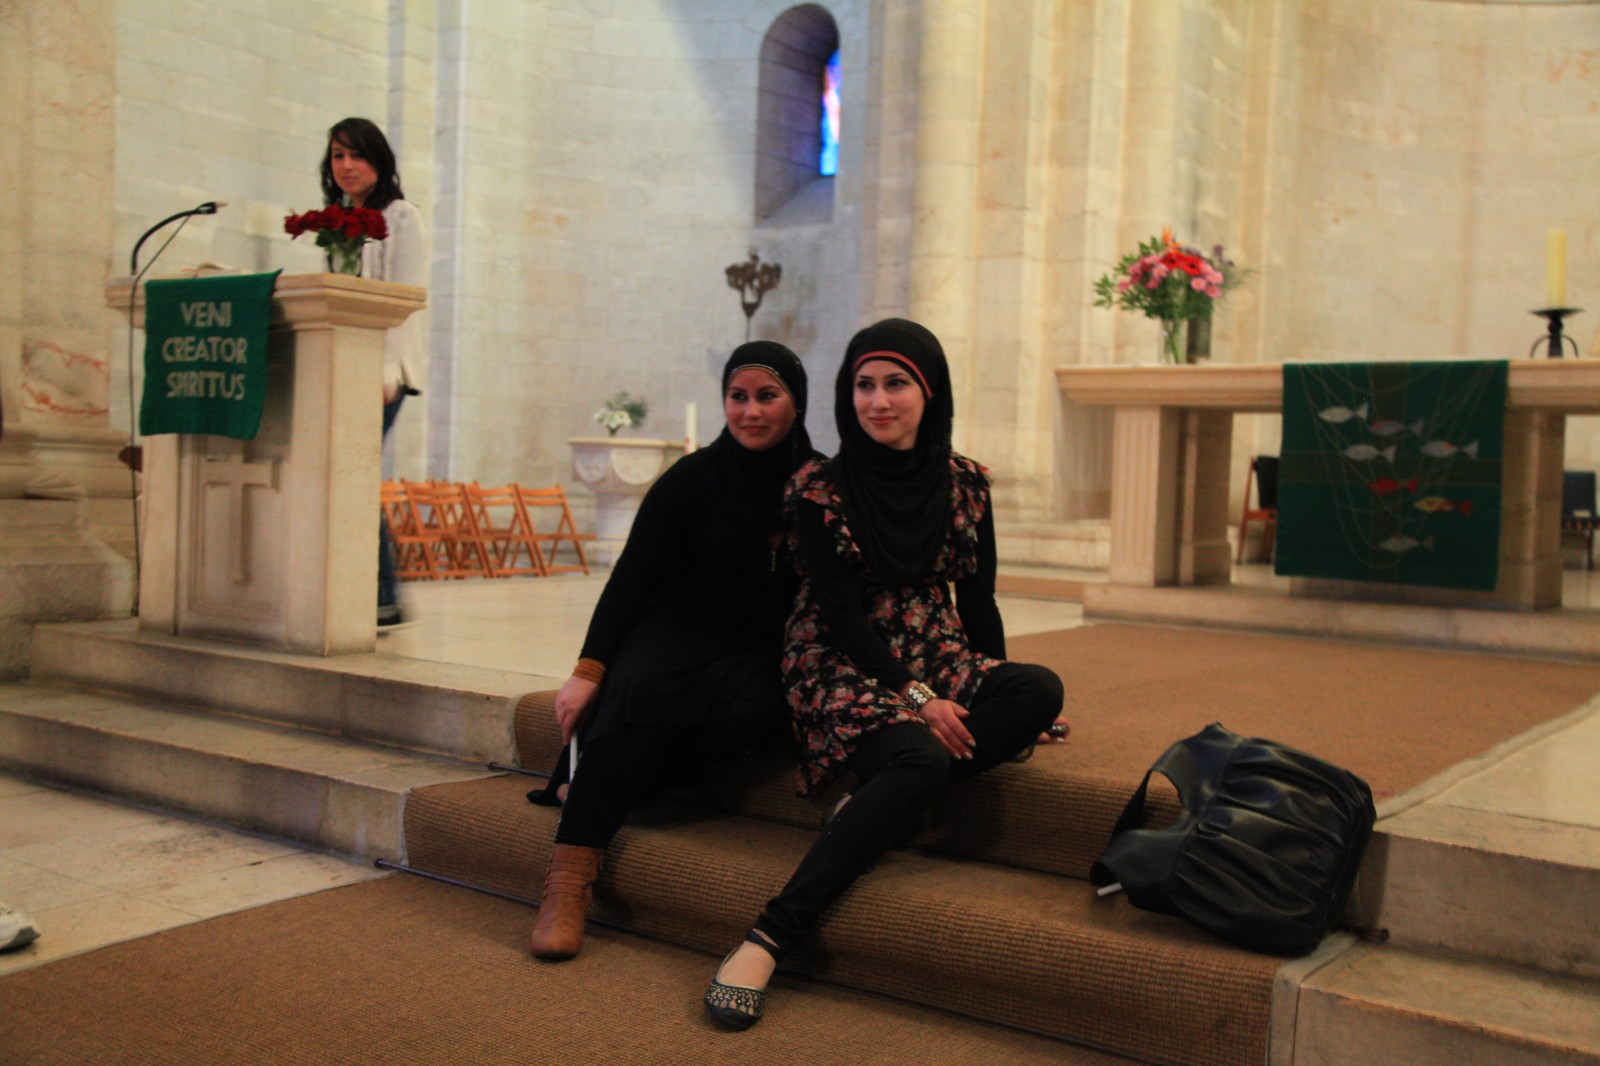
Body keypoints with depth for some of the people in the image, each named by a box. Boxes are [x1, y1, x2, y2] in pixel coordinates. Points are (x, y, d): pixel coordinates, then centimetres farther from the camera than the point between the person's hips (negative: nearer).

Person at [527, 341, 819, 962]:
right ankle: (570, 876, -34)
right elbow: (631, 576, -2)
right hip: (675, 628, -1)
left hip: (759, 653, 1)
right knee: (639, 691, -33)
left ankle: (594, 787, -24)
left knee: (748, 713, -33)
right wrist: (589, 669, -12)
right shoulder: (694, 478, -1)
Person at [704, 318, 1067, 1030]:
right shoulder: (820, 489, -6)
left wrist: (1005, 697, -4)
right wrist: (916, 696, -20)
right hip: (845, 669, -5)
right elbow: (840, 612, -10)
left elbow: (977, 599, 9)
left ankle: (873, 808, -24)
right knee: (920, 756, -36)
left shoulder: (965, 483, 6)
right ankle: (770, 938, -35)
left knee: (1043, 690, -25)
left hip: (938, 660, 5)